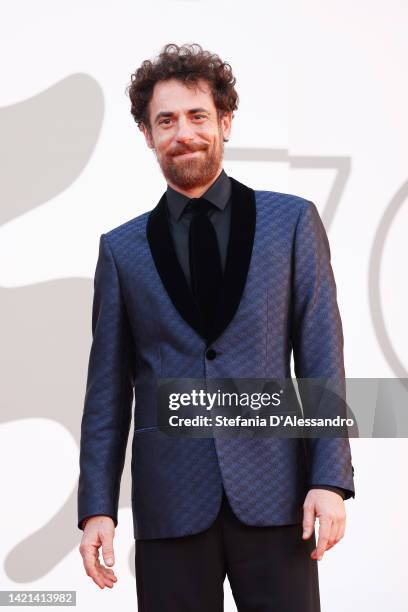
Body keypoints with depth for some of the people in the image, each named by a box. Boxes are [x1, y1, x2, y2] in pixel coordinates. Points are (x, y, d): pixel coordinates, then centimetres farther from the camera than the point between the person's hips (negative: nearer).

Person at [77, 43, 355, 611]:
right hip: (170, 500, 1)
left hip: (273, 491, -1)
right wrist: (96, 506, 2)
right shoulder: (122, 249, 8)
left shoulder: (293, 221, 5)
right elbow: (108, 388, 8)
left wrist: (330, 479, -6)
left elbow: (322, 358, 2)